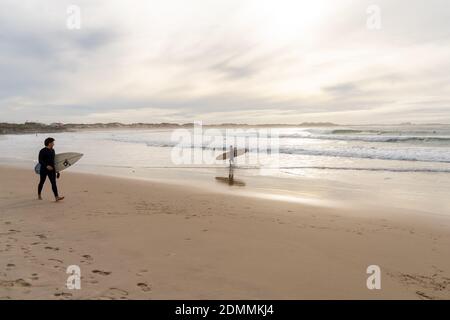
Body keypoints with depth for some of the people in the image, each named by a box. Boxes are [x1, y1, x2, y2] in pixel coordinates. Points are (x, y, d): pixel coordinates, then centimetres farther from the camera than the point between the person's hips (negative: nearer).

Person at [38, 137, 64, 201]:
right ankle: (39, 195, 33)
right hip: (44, 170, -4)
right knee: (42, 182, 12)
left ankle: (57, 197, -16)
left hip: (51, 170, 5)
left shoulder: (52, 150, 10)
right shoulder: (42, 151, -9)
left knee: (54, 183, -7)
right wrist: (46, 166, -28)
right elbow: (40, 161, -14)